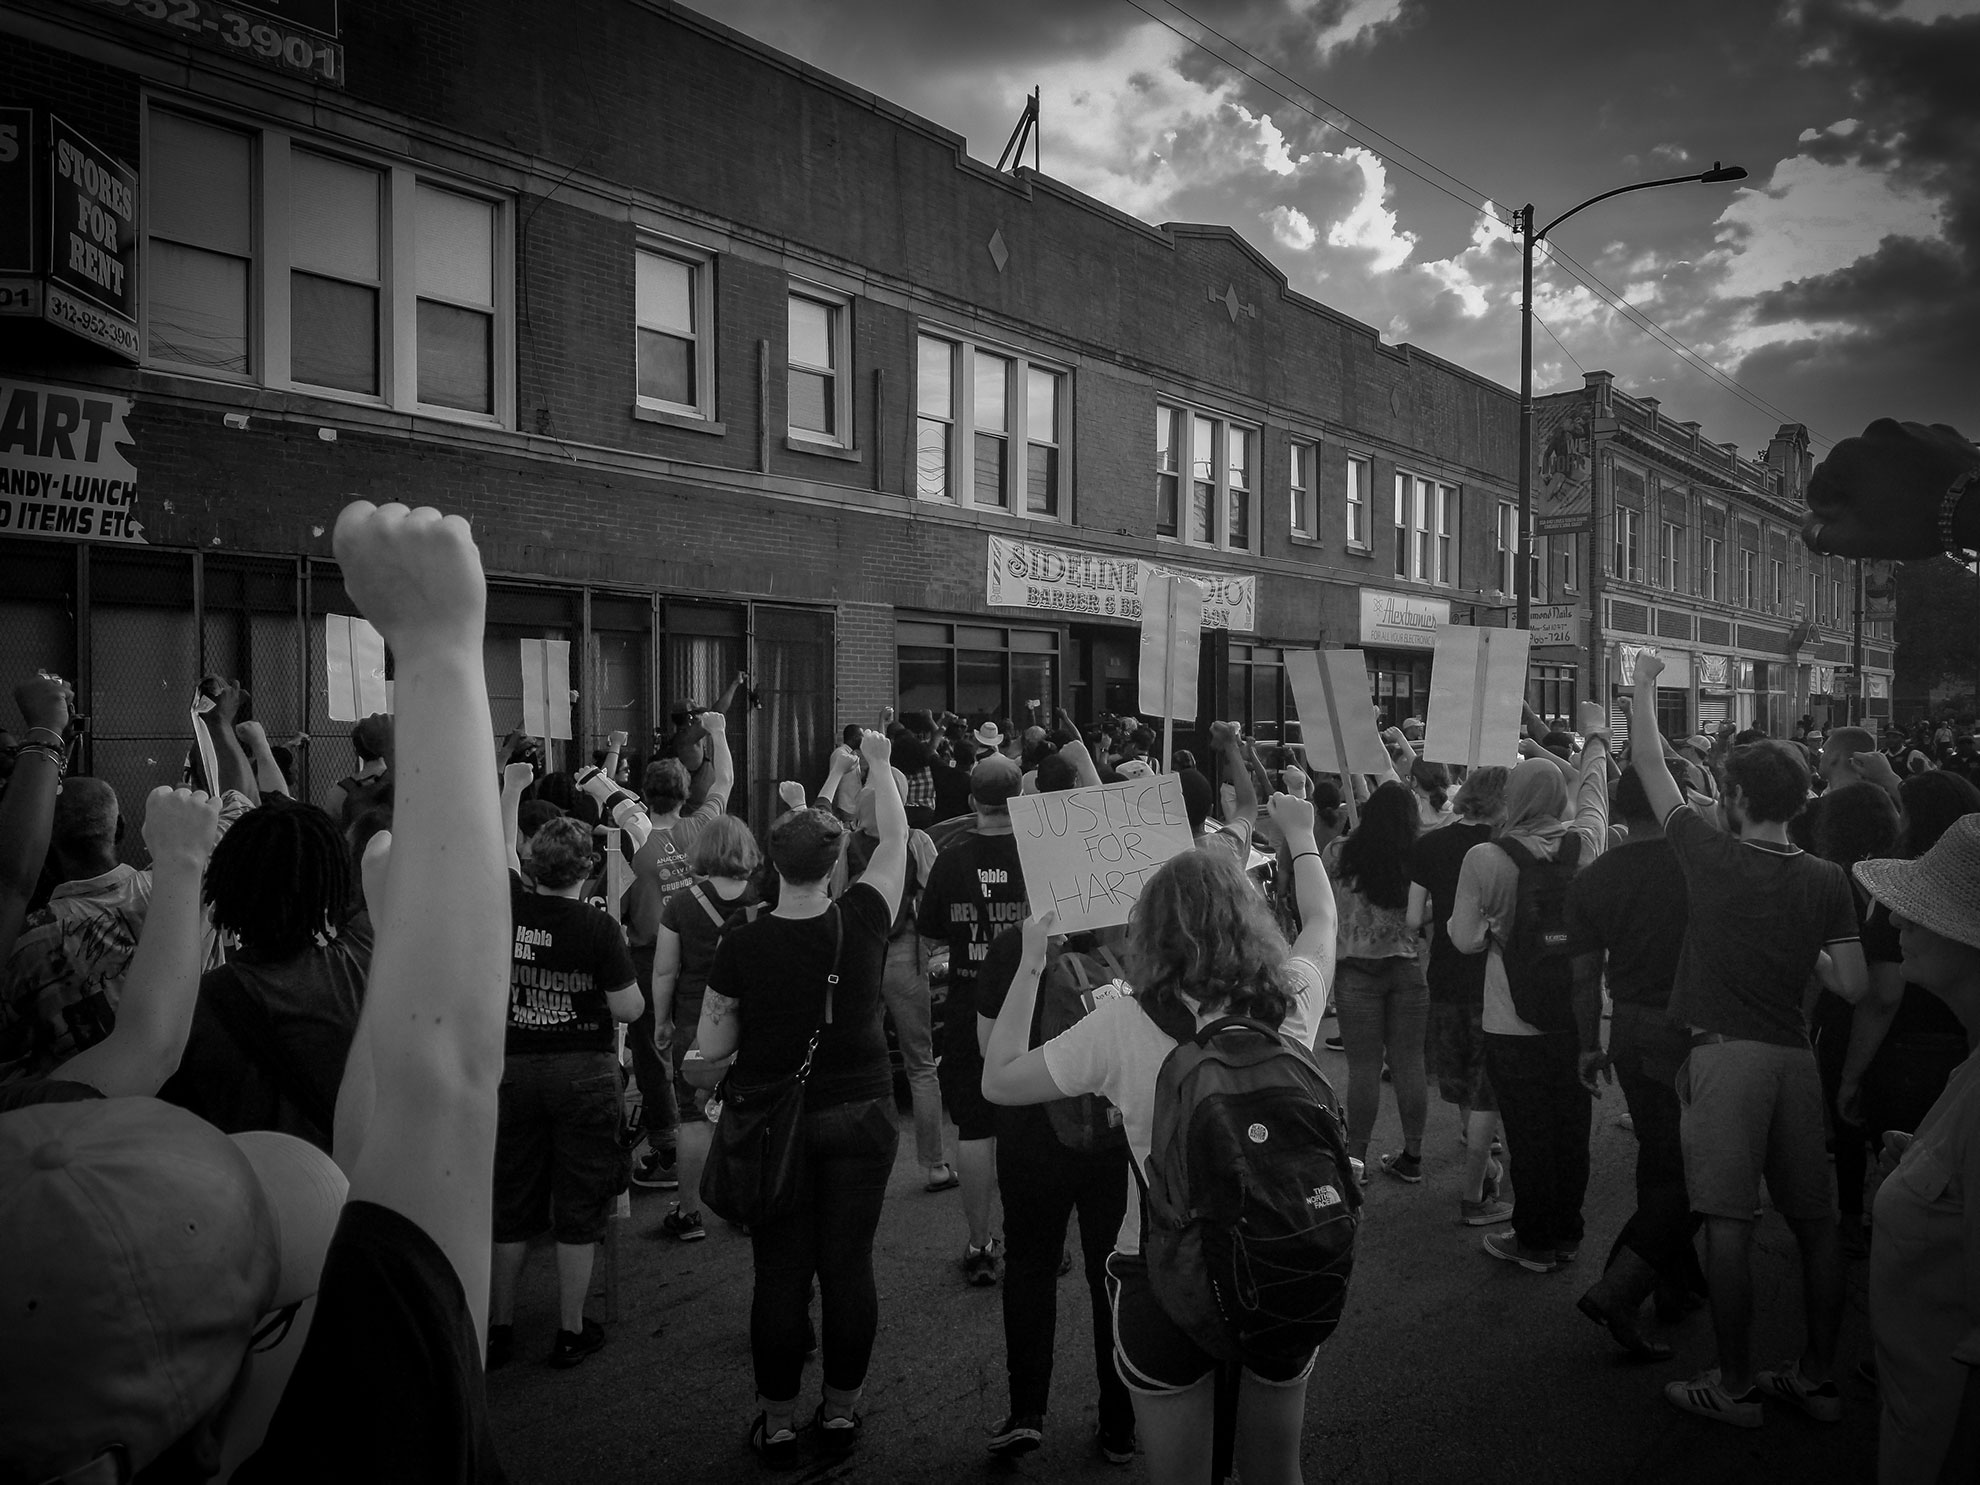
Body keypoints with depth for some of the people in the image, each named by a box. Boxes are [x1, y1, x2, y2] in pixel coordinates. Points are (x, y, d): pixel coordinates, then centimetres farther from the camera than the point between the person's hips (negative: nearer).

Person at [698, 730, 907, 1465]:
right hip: (859, 1115, 1)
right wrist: (879, 764, 17)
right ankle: (841, 1411, 23)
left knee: (780, 1273, 8)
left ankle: (777, 1420, 21)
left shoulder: (742, 944, -14)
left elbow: (711, 1046, -7)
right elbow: (895, 837, 6)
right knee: (849, 1266, 10)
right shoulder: (862, 921, -11)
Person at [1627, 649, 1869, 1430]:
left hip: (1723, 1053, -5)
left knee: (1729, 1224, 0)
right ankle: (1817, 1377, 25)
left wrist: (1644, 680, 15)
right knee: (1815, 1221, 14)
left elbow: (1647, 762, 3)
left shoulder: (1712, 857, -6)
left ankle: (1736, 1386, 7)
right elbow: (1855, 987, 3)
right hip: (1795, 1057, 5)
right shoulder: (1827, 881, 3)